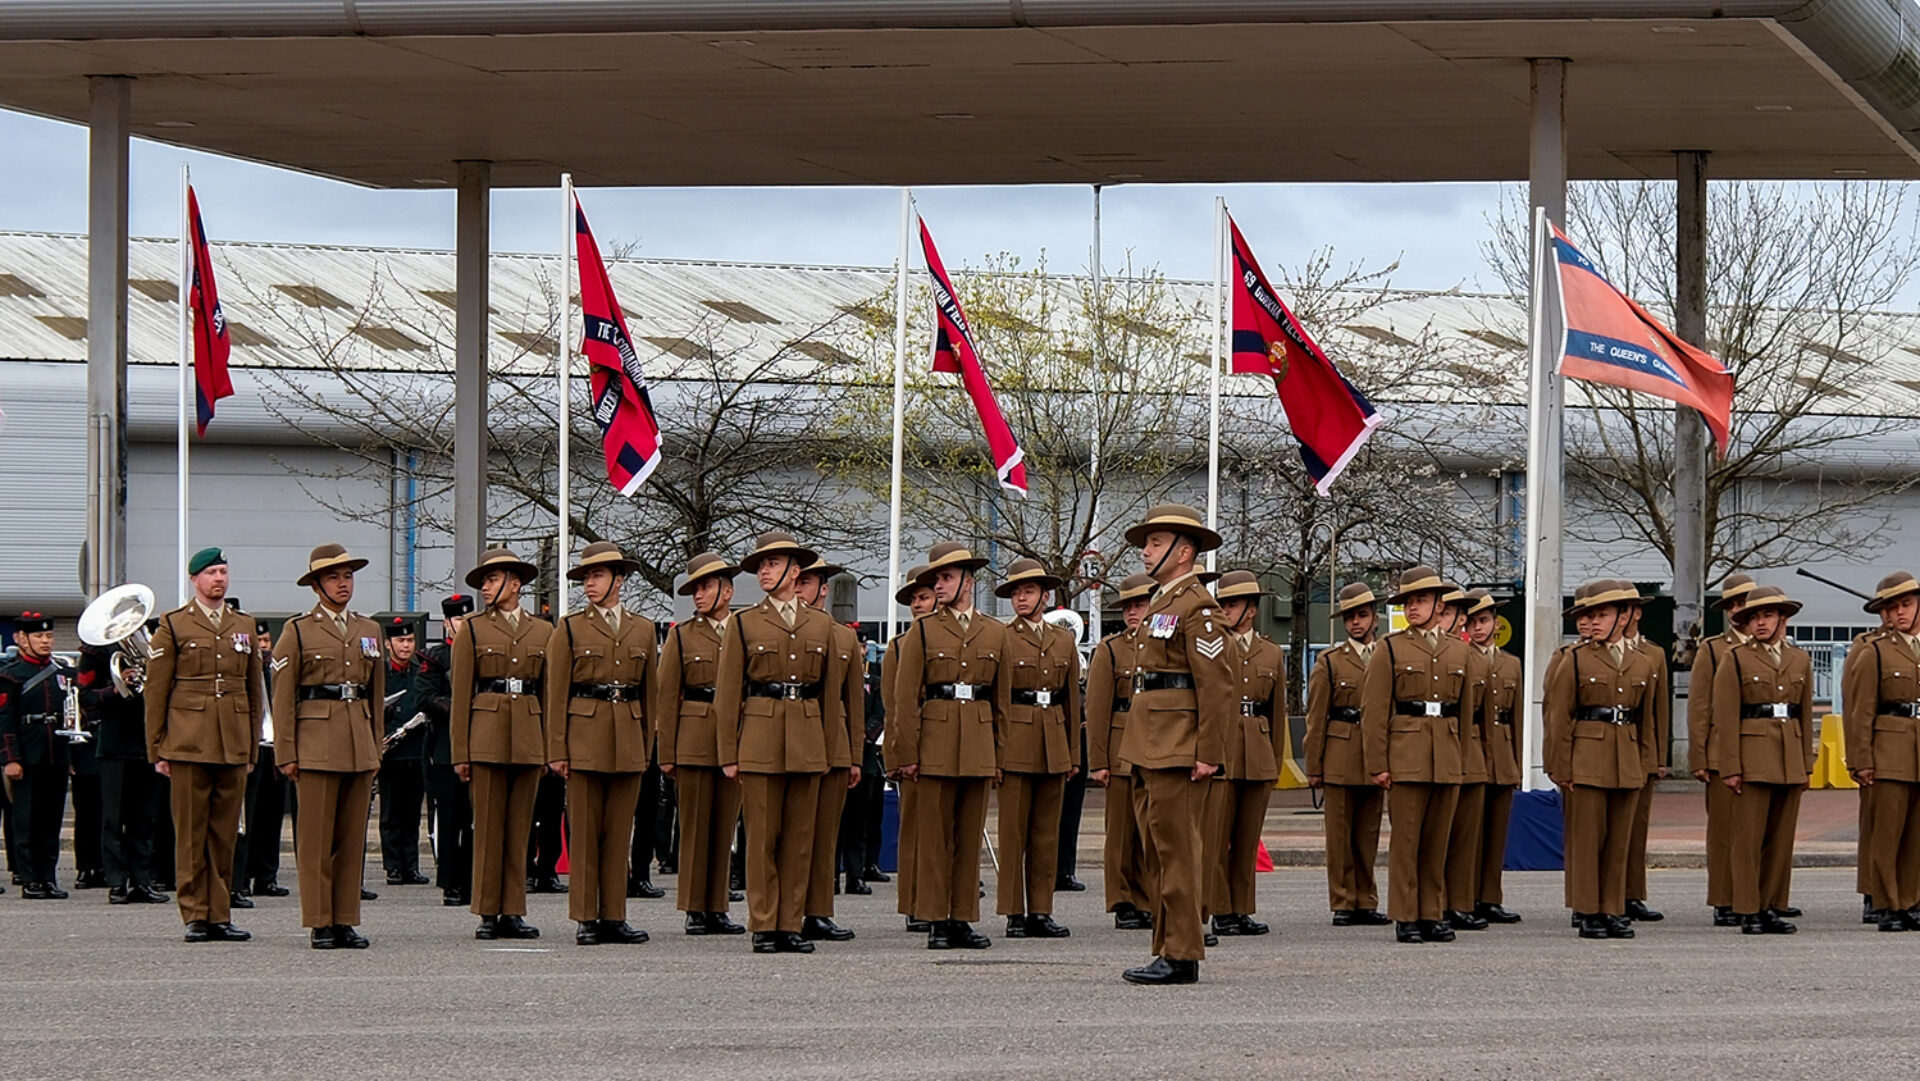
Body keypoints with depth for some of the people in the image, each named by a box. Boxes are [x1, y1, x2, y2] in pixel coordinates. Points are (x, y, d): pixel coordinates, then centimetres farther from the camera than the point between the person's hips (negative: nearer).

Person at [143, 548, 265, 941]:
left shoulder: (244, 626, 15)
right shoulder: (173, 626, 4)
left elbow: (255, 692, 18)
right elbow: (155, 691, 3)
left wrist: (252, 746, 13)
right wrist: (158, 750, -1)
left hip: (233, 747, 3)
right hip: (189, 745, -3)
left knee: (225, 834, 4)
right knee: (191, 834, -2)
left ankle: (220, 915, 8)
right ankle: (195, 916, 1)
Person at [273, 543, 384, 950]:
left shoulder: (369, 631, 16)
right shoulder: (298, 631, 2)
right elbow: (282, 698, -1)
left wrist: (376, 749, 14)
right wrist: (286, 754, -6)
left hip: (360, 747, 5)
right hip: (316, 744, -5)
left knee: (353, 837, 4)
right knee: (316, 837, -4)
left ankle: (345, 921, 8)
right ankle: (319, 924, -1)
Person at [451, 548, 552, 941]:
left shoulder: (543, 632, 11)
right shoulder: (472, 629, 4)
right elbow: (461, 694, 2)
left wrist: (549, 748, 7)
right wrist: (460, 752, -3)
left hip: (528, 737, 2)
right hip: (486, 734, -2)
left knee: (519, 826, 3)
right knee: (488, 826, -2)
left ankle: (513, 912, 6)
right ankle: (488, 913, 1)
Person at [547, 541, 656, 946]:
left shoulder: (643, 630, 12)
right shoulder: (570, 629, 3)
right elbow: (557, 694, 1)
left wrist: (647, 745, 12)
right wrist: (557, 750, -5)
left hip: (629, 742, 3)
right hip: (584, 737, -3)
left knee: (619, 833, 4)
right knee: (583, 832, -2)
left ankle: (614, 916, 8)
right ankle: (585, 918, 2)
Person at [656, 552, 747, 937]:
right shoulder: (682, 635, 5)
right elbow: (666, 697, 3)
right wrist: (666, 753, -3)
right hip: (694, 741, -2)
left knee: (725, 825, 3)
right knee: (695, 825, -2)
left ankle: (716, 908, 9)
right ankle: (694, 910, 2)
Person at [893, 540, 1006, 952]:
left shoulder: (995, 632, 12)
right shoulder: (922, 632, 4)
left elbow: (1002, 698, 15)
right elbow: (906, 697, 1)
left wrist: (1001, 752, 10)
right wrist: (908, 755, -6)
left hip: (979, 745, 3)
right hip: (935, 743, -2)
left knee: (970, 836, 4)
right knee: (933, 836, -2)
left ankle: (963, 920, 9)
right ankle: (936, 922, 1)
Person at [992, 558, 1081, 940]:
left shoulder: (1063, 640, 13)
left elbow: (1072, 699, 16)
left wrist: (1073, 754, 13)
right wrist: (992, 751, -10)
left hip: (1053, 745, 4)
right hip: (1014, 742, -4)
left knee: (1047, 832, 5)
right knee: (1013, 832, -4)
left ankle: (1040, 912, 8)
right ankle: (1014, 914, -1)